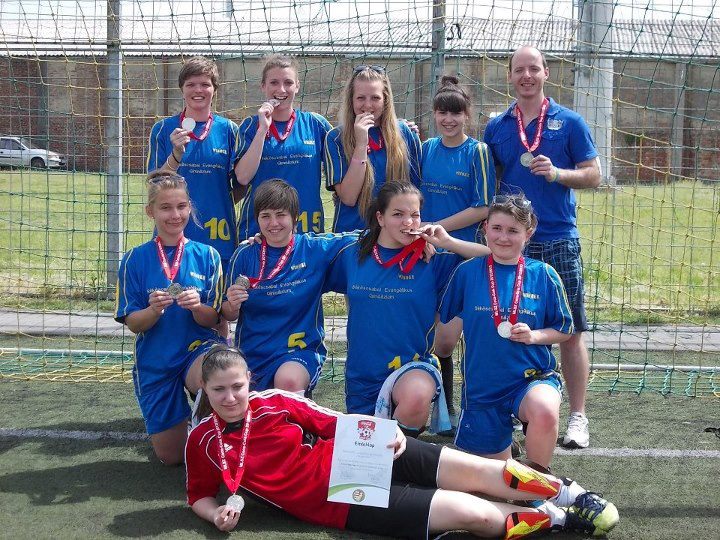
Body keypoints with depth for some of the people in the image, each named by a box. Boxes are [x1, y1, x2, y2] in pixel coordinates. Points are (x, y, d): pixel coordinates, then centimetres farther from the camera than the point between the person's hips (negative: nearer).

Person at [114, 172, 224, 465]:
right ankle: (181, 417, 41)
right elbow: (133, 323, -4)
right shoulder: (135, 259, -4)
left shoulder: (207, 255, -4)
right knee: (170, 455, 6)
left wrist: (196, 307, -25)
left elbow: (212, 319, -3)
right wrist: (154, 309, -25)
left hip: (199, 347, -1)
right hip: (154, 361, 1)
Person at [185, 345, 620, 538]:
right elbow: (200, 496, 11)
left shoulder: (275, 402, 3)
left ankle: (570, 493, 11)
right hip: (334, 503, -3)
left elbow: (337, 423, 7)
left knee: (473, 471, -9)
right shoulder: (202, 442, 0)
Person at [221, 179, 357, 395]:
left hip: (300, 350, -2)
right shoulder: (245, 254, 3)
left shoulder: (314, 248, 0)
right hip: (250, 351, 2)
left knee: (289, 382, -34)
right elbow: (229, 316, 8)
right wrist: (233, 305, -14)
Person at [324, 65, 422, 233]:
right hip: (352, 232, -2)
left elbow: (419, 187, 4)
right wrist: (361, 144, -20)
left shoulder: (405, 133, -2)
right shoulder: (336, 138, -7)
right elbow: (348, 198, -16)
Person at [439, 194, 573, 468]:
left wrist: (535, 336, -11)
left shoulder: (543, 274, -2)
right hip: (481, 384, 2)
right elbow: (445, 322, 11)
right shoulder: (467, 272, -2)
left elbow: (565, 330, 4)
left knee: (545, 412, -36)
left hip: (533, 376, -1)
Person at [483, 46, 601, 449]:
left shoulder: (569, 122, 3)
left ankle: (578, 416, 5)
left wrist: (557, 173, -15)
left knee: (571, 330, -1)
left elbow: (593, 175, 2)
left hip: (559, 241, -2)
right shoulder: (496, 127, 11)